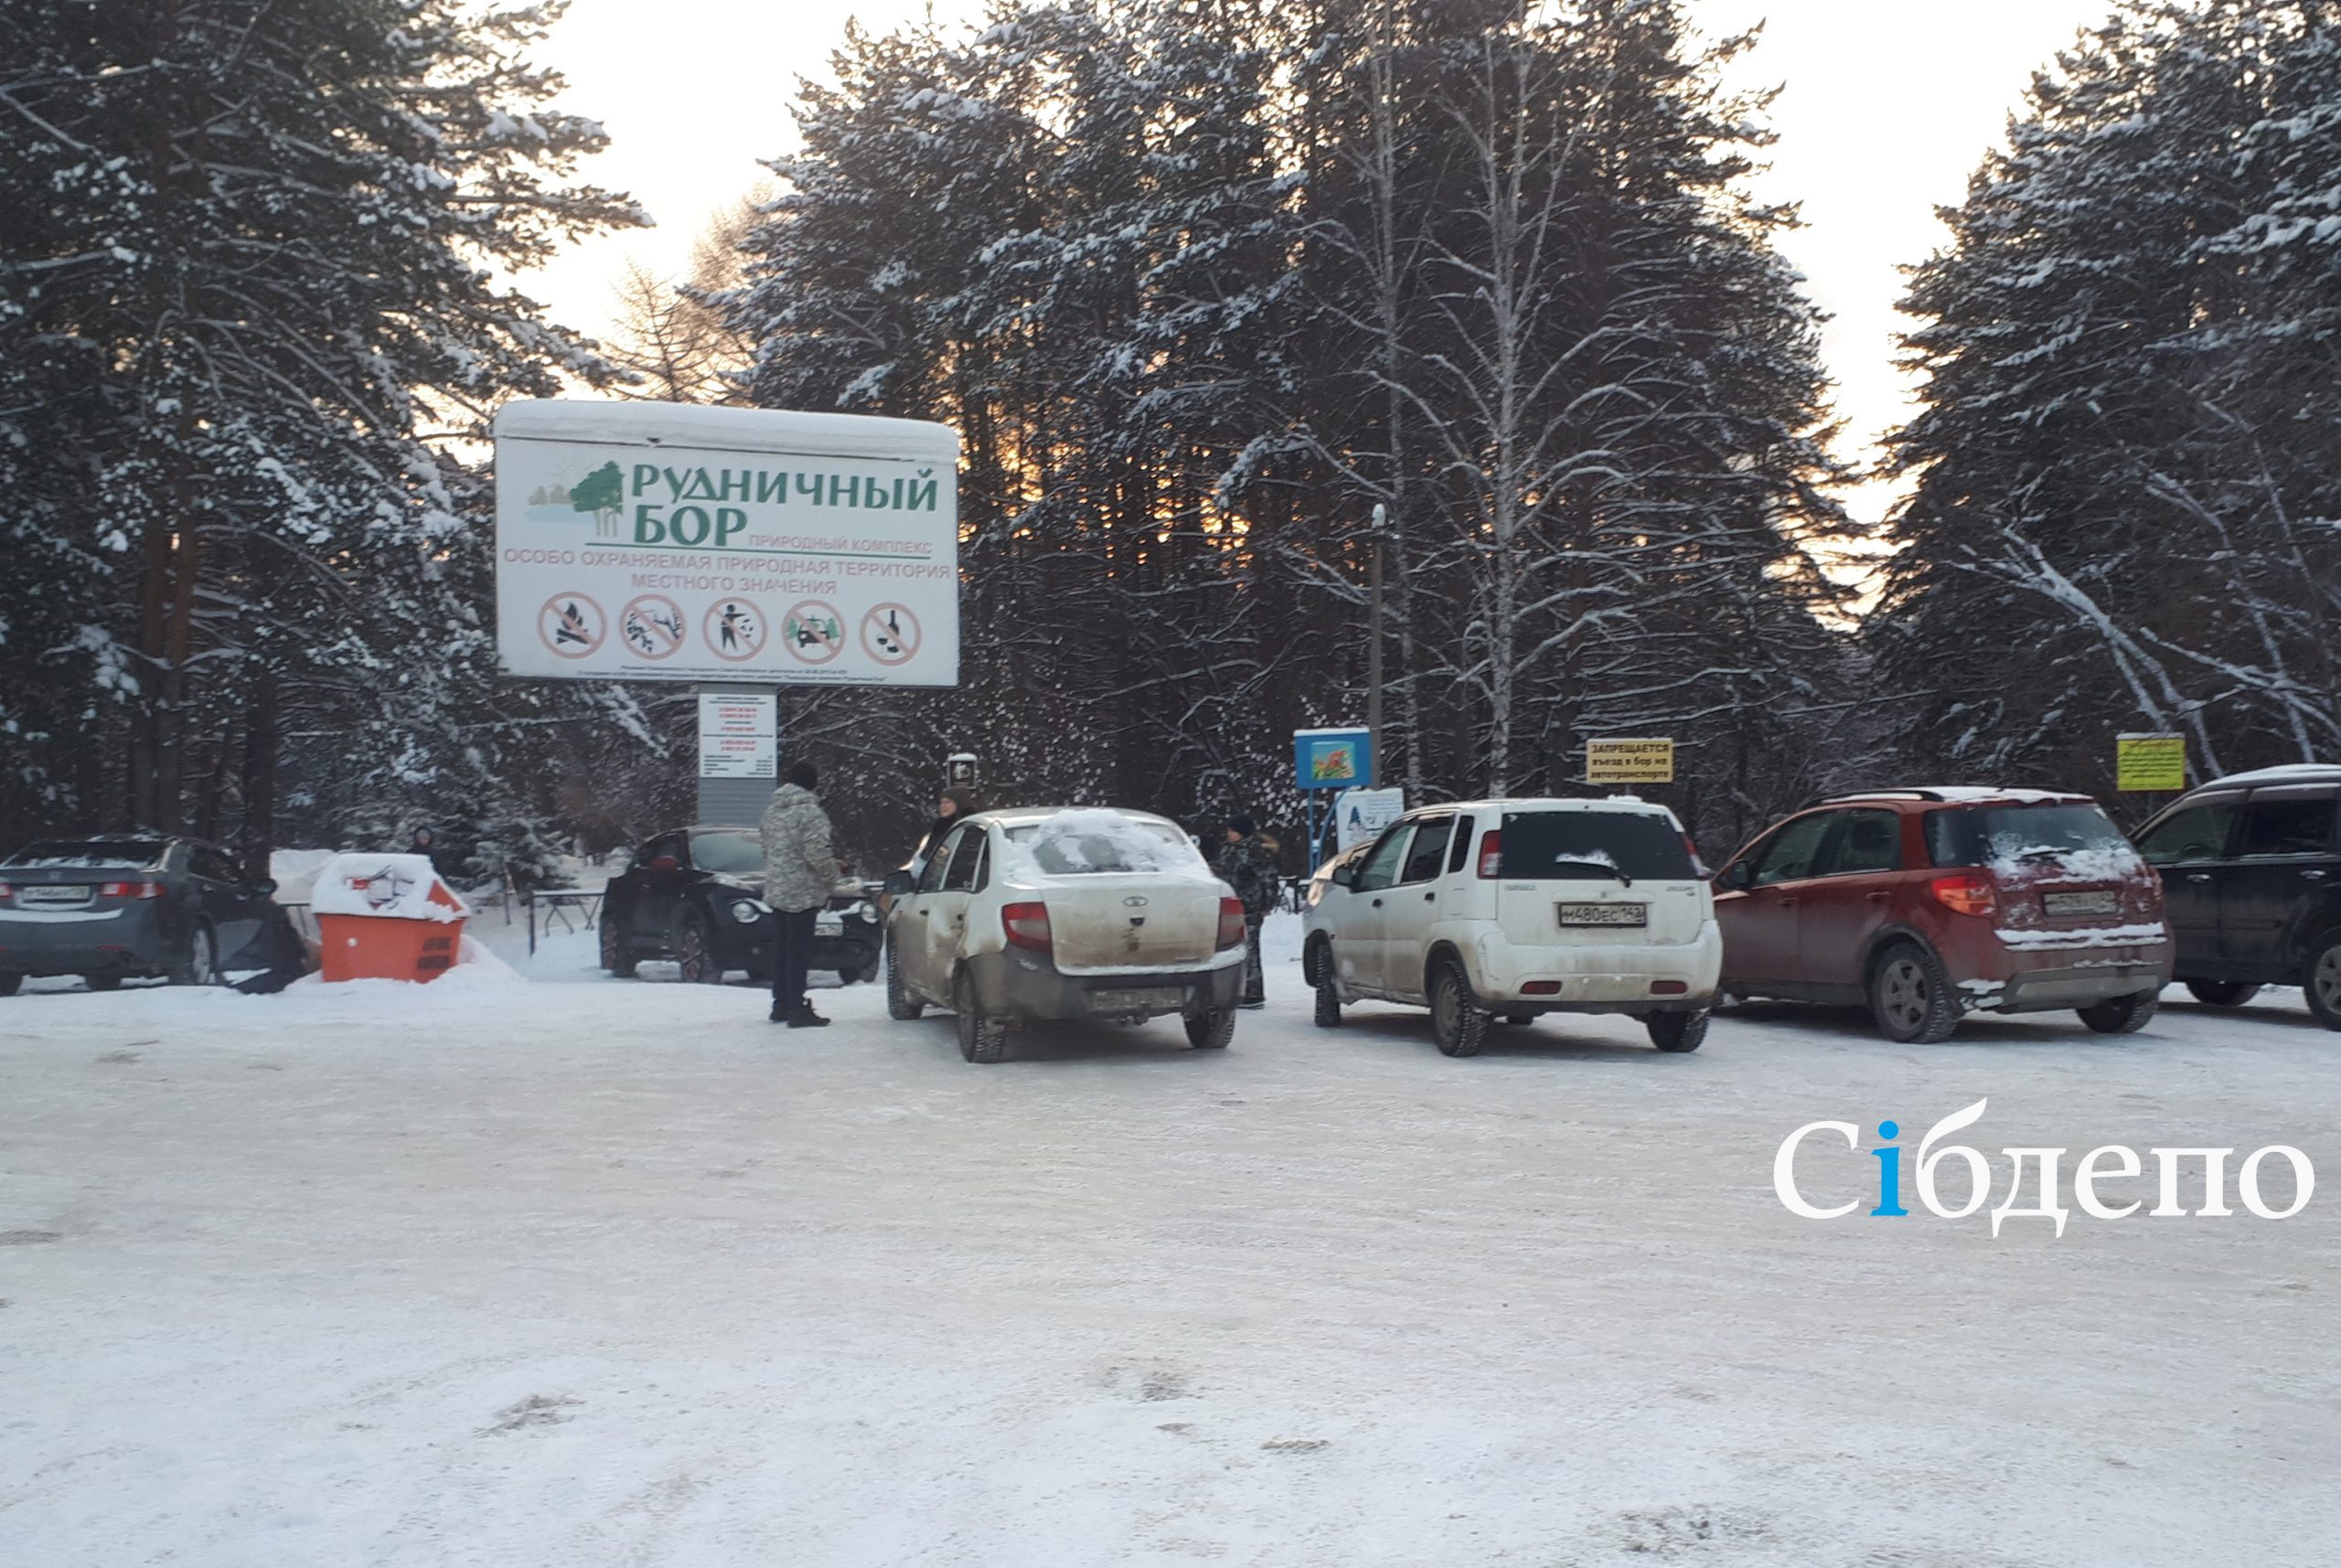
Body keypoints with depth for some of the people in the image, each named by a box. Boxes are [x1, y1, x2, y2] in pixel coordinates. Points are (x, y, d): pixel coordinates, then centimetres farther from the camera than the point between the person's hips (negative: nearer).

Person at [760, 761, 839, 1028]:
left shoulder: (773, 809, 10)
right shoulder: (809, 812, -17)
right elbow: (817, 853, -21)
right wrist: (830, 878, -7)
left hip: (776, 889, 8)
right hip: (802, 891, -8)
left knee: (783, 947, 15)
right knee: (799, 950, -6)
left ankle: (781, 1005, 22)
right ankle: (797, 1009, -5)